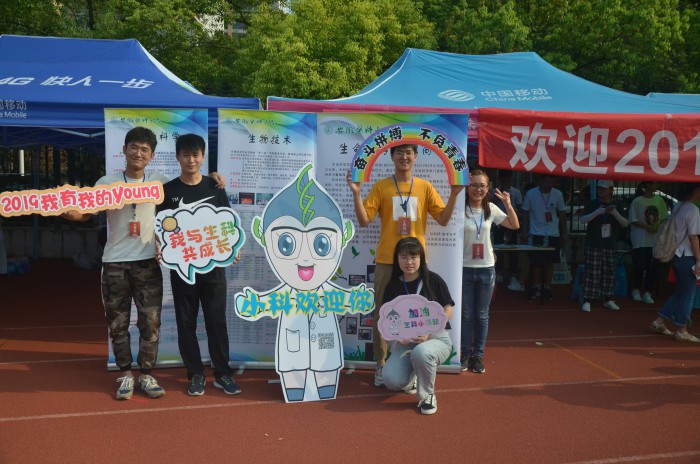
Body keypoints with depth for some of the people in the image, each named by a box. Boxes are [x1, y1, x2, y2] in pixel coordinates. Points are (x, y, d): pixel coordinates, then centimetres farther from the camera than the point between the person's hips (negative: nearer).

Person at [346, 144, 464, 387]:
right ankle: (381, 364, 15)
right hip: (387, 261, -1)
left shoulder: (425, 187, 7)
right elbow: (364, 221, -5)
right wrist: (356, 193, -16)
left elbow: (443, 219, 2)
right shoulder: (381, 186, 2)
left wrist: (454, 194, -9)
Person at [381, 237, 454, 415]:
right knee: (391, 380, -21)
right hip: (406, 341, 3)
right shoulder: (393, 286, 4)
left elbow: (447, 312, -4)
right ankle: (413, 376, 19)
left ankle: (427, 395, -8)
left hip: (436, 338, -3)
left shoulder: (433, 280, -5)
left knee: (420, 353, -39)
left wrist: (428, 331, -18)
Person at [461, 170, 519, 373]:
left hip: (486, 268, 3)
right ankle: (465, 354, 20)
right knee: (466, 314, 7)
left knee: (482, 315, 10)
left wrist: (508, 204, -4)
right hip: (464, 268, -3)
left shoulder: (491, 209, 3)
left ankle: (478, 355, 21)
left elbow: (515, 225, 9)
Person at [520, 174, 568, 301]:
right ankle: (535, 287, 14)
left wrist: (564, 232, 7)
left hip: (553, 234, 2)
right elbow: (525, 213, 2)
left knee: (550, 262, 4)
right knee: (536, 262, 0)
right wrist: (524, 231, -3)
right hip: (536, 234, -1)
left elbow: (562, 214, 8)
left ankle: (547, 287, 16)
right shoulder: (531, 194, -5)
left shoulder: (558, 194, 0)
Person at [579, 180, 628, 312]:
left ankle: (607, 300, 20)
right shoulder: (592, 204, 1)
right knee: (592, 273, -7)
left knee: (609, 273, 7)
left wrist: (615, 213, -16)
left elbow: (625, 224, 2)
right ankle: (587, 301, -3)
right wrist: (598, 212, -24)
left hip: (610, 246, 3)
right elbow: (582, 220, -11)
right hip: (593, 244, -3)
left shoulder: (616, 206, 9)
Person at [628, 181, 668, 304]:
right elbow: (633, 220, -4)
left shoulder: (659, 200, 7)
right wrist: (647, 227, -15)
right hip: (640, 240, -4)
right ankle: (636, 290, 19)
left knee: (653, 267, 2)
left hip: (655, 239, 4)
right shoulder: (637, 201, -5)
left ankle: (647, 292, 13)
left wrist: (658, 226, -8)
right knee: (640, 266, -3)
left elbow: (663, 218, 11)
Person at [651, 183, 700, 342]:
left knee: (680, 291, 17)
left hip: (676, 254, 8)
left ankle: (660, 321, 18)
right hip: (687, 257, -8)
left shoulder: (678, 206, 10)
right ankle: (682, 331, 8)